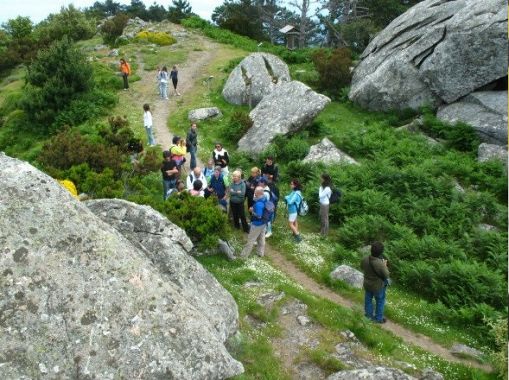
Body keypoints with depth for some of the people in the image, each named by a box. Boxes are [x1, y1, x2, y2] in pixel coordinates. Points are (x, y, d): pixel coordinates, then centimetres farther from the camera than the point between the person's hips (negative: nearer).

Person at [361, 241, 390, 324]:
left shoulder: (365, 259, -22)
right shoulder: (380, 264, -37)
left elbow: (362, 267, 0)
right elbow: (386, 275, -21)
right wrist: (385, 265, -8)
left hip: (367, 284, 4)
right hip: (378, 286, -4)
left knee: (368, 299, 26)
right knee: (380, 302, 21)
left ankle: (369, 314, 47)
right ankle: (378, 318, 39)